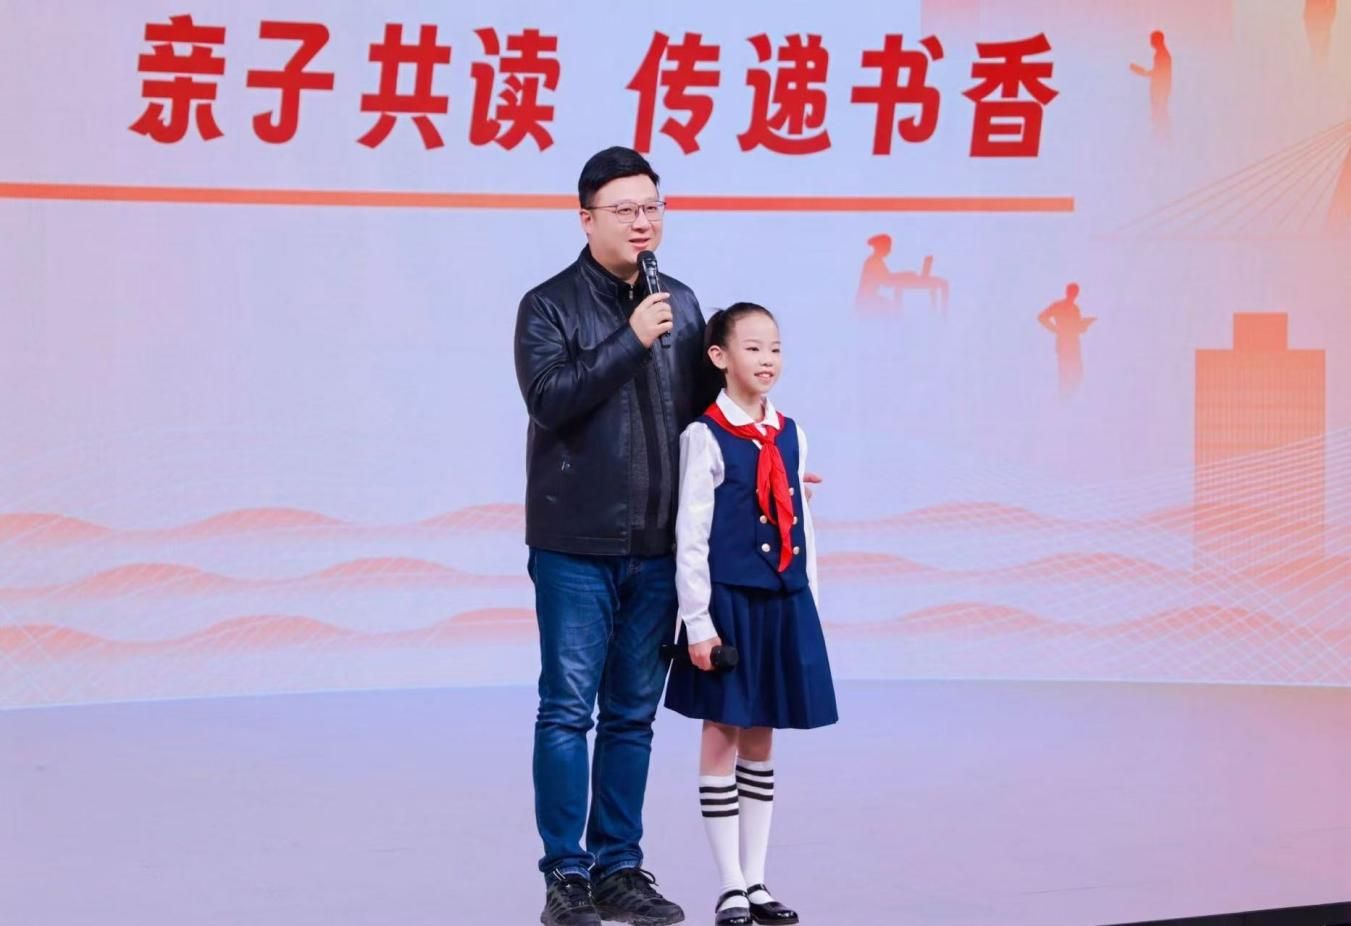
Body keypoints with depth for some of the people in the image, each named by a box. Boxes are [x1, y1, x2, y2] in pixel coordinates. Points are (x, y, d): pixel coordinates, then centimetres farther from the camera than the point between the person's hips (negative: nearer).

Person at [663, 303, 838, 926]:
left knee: (761, 740, 12)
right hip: (728, 600, -5)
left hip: (783, 604, 5)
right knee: (722, 738, 3)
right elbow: (691, 537, -10)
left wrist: (806, 605, 9)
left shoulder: (791, 436, 8)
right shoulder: (706, 437, -8)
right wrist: (698, 622, -13)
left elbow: (800, 528, 12)